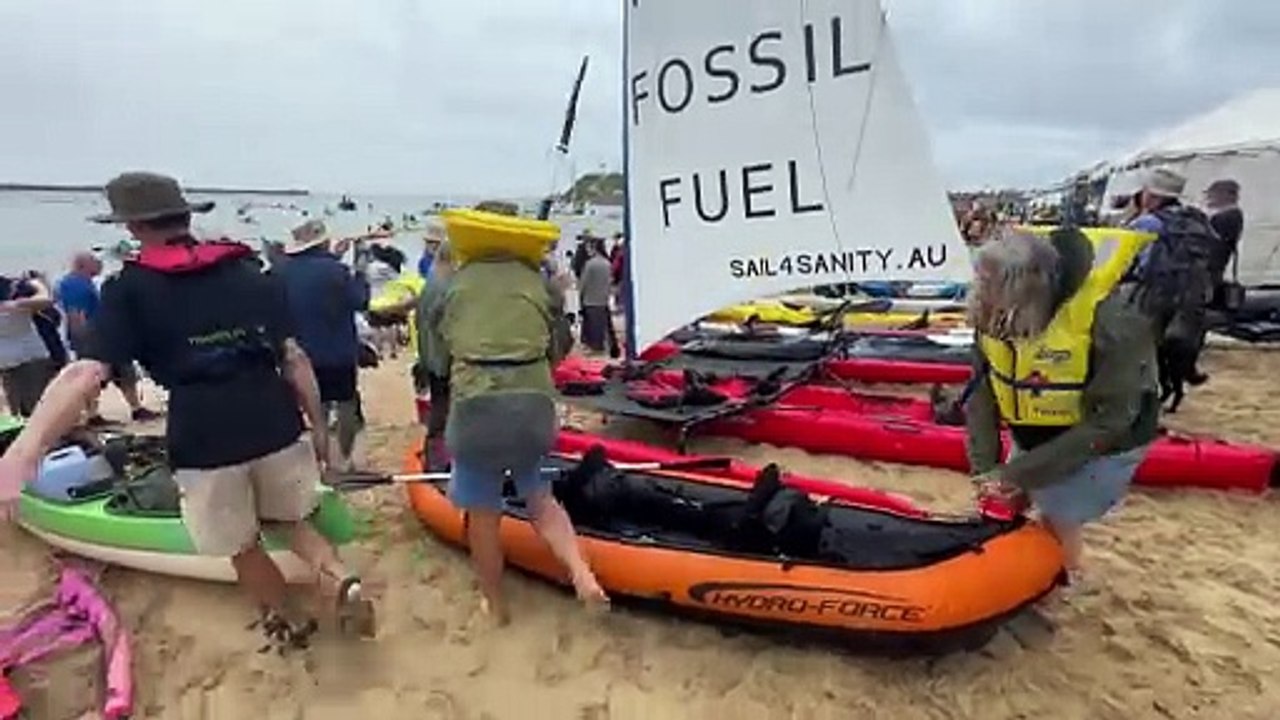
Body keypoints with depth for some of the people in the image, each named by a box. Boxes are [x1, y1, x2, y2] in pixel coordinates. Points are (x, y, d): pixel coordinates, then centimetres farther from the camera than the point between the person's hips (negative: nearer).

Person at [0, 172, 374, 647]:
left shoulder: (129, 290, -1)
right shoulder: (255, 277, 7)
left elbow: (86, 376, -15)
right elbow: (294, 359, 4)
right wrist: (318, 425, 11)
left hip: (204, 444, -3)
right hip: (277, 430, 3)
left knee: (242, 548, 21)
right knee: (289, 522, 26)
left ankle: (284, 626, 38)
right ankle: (342, 582, 4)